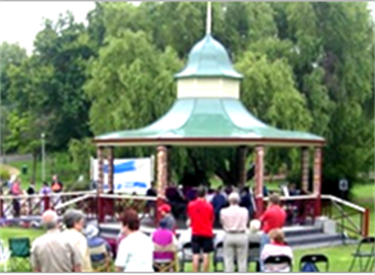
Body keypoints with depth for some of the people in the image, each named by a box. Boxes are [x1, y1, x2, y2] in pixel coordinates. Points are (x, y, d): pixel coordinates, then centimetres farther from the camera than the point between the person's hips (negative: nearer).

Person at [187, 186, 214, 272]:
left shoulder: (191, 205, -1)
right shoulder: (209, 205, -7)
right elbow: (212, 219, 2)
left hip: (195, 233, 2)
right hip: (207, 233, -2)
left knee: (195, 256, 2)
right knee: (206, 255, 3)